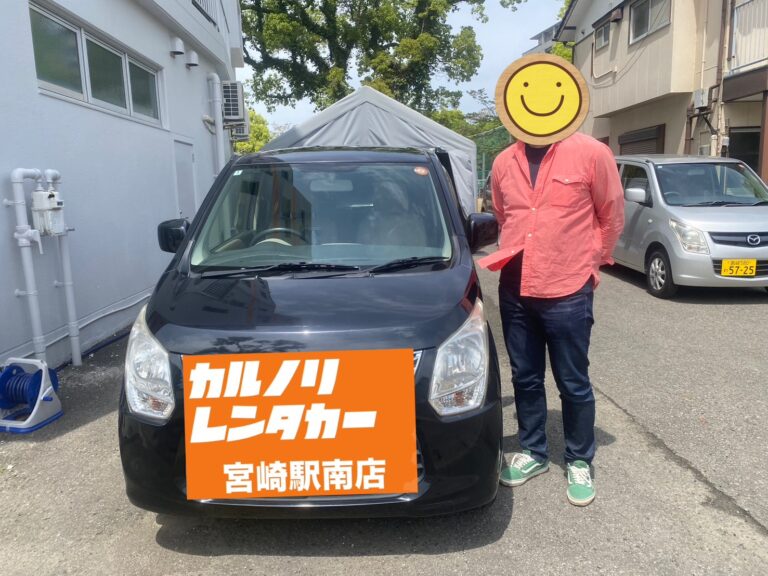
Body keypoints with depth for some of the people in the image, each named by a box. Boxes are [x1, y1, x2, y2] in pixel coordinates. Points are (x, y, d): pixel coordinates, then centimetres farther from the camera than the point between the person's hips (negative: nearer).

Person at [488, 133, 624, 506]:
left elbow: (612, 217, 3)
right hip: (514, 291, 4)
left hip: (568, 292, -4)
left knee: (573, 383, 8)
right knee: (525, 378, 15)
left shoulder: (591, 153, -6)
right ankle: (533, 452, 34)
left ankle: (579, 462, 29)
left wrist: (588, 263, 8)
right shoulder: (504, 162, 8)